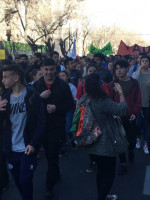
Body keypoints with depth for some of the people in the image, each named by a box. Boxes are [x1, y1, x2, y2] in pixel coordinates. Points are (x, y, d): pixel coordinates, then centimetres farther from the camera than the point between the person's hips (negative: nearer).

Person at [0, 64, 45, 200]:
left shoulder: (32, 96, -10)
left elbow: (40, 122, -11)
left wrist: (33, 144, -17)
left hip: (28, 148, -5)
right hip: (11, 149, 5)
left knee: (25, 181, -1)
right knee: (17, 180, 16)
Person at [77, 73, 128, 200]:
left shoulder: (84, 100, -4)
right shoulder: (103, 102, -27)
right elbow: (123, 110, -20)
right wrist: (121, 93, -9)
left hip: (91, 145, 8)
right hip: (105, 146, -8)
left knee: (101, 170, 25)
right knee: (109, 174, 9)